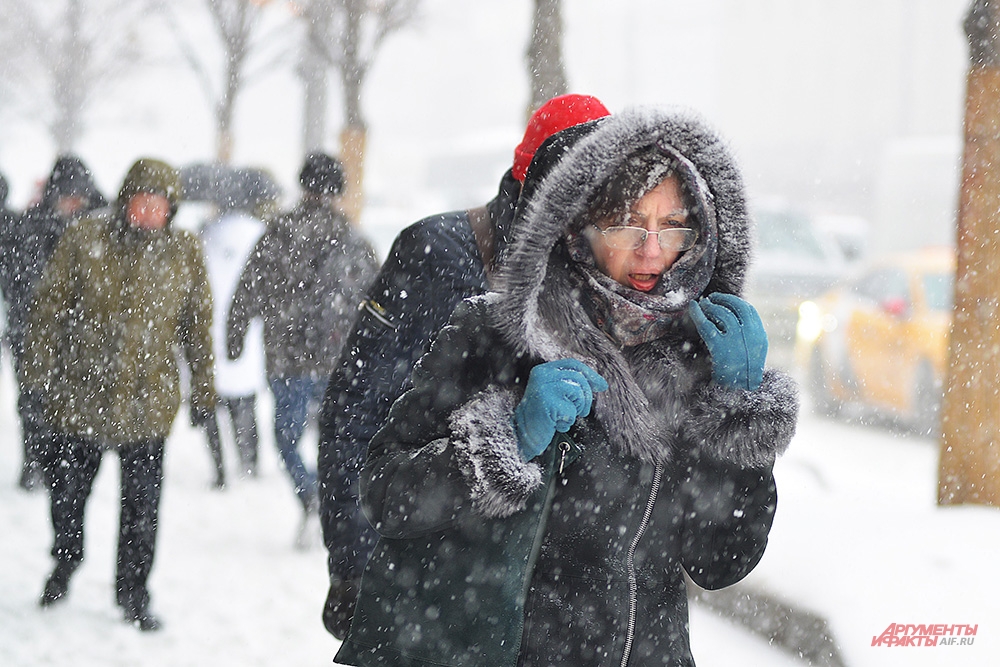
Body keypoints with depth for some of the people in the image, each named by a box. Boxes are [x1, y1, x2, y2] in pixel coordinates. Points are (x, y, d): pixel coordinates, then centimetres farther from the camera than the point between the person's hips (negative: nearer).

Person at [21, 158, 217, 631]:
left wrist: (202, 391, 9)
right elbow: (50, 308, 0)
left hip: (148, 402, 0)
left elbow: (198, 327, 7)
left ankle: (133, 591, 20)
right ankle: (66, 561, 42)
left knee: (142, 505, 3)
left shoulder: (185, 252, -1)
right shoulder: (83, 241, -6)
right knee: (68, 487, 15)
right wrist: (39, 374, -1)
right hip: (81, 395, 0)